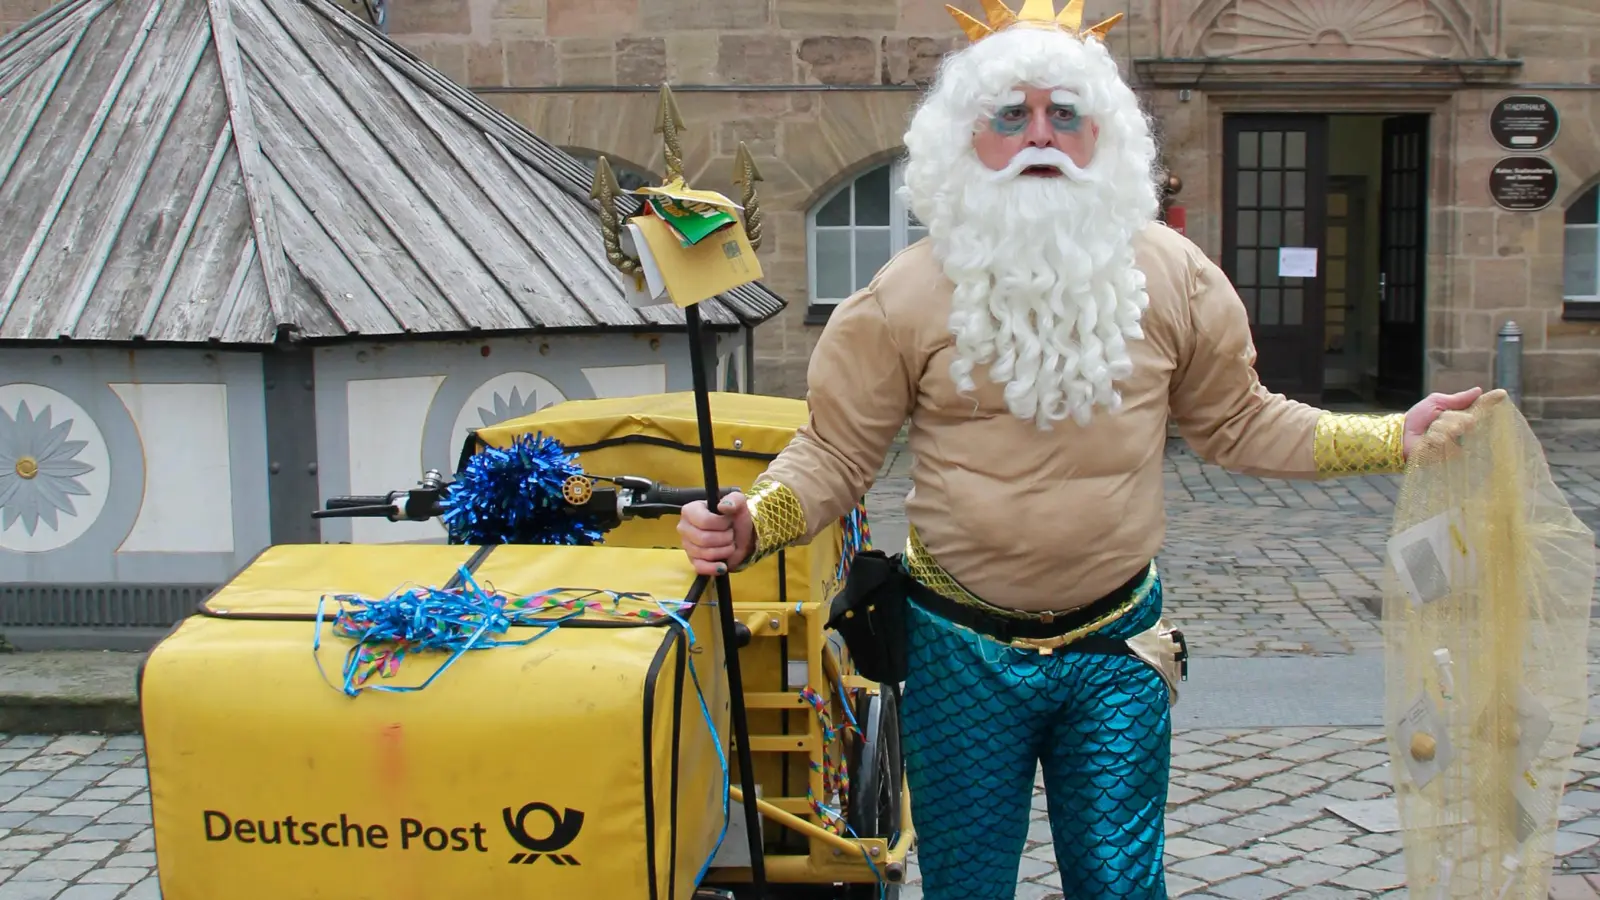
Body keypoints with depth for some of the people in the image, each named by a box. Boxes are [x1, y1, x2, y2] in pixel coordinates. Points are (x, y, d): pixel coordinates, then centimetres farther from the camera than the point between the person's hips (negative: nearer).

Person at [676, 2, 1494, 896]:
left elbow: (1238, 422, 10)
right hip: (963, 653, -1)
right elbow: (835, 451, -3)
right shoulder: (907, 295, -7)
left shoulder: (1171, 275, -1)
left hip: (1116, 649, 1)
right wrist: (753, 524, -21)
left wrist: (1391, 438, 3)